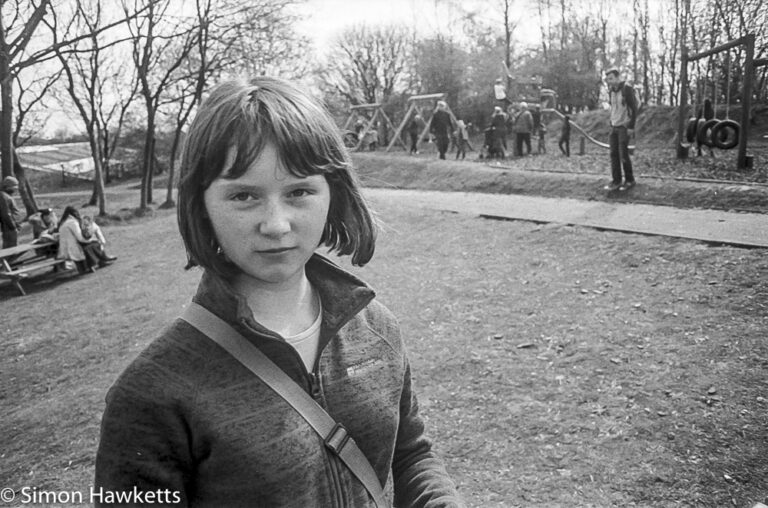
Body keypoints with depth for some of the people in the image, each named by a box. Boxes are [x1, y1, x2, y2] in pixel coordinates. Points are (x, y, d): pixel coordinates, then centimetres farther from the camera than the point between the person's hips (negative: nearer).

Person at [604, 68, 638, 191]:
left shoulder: (627, 88, -14)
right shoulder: (611, 91, 7)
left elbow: (634, 108, -14)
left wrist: (631, 127, -17)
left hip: (624, 127, -6)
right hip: (614, 127, 6)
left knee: (623, 154, -7)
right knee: (614, 154, 0)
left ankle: (630, 180, 8)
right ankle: (616, 181, 3)